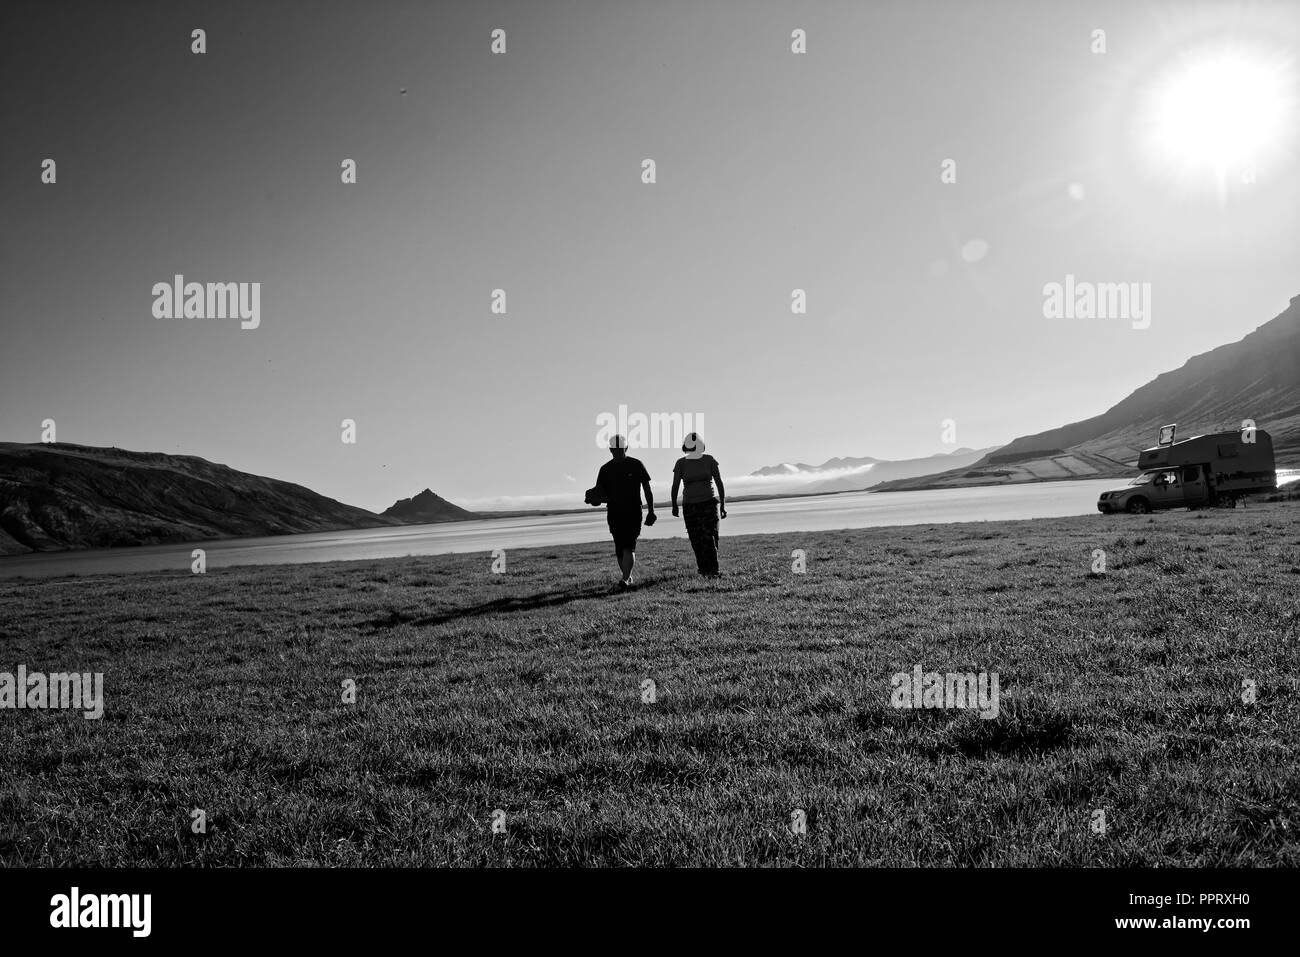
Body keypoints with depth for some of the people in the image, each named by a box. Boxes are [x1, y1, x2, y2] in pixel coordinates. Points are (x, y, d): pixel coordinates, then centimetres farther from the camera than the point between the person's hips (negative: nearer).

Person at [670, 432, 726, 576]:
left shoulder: (709, 460, -1)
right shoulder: (681, 463, 1)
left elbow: (719, 483, 1)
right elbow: (675, 486, 2)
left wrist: (723, 505, -5)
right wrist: (674, 506, -9)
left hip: (709, 503, -1)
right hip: (690, 505, 1)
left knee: (710, 537, -13)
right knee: (696, 540, 0)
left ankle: (713, 571, -14)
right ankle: (703, 568, 15)